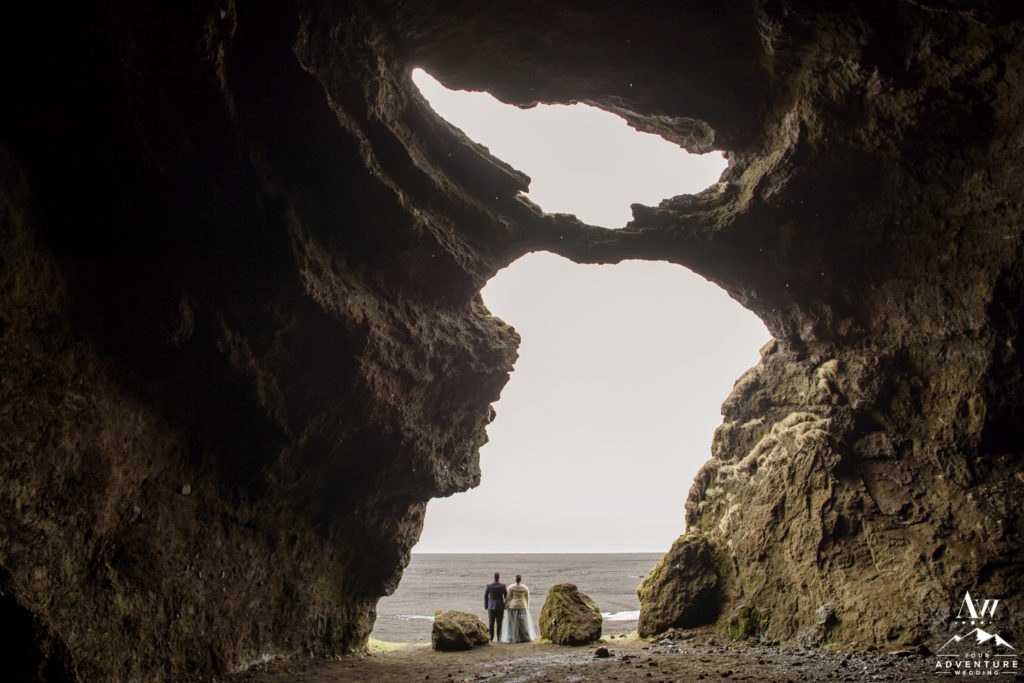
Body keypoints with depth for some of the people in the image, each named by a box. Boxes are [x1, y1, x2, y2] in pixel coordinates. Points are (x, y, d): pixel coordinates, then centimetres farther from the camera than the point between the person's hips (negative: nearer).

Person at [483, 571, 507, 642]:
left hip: (491, 607, 0)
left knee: (491, 623, 7)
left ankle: (491, 638, 6)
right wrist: (505, 606, 8)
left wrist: (486, 606, 6)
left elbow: (485, 596, -3)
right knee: (499, 623, 5)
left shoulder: (489, 585, -6)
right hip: (500, 607, 0)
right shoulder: (503, 585, -6)